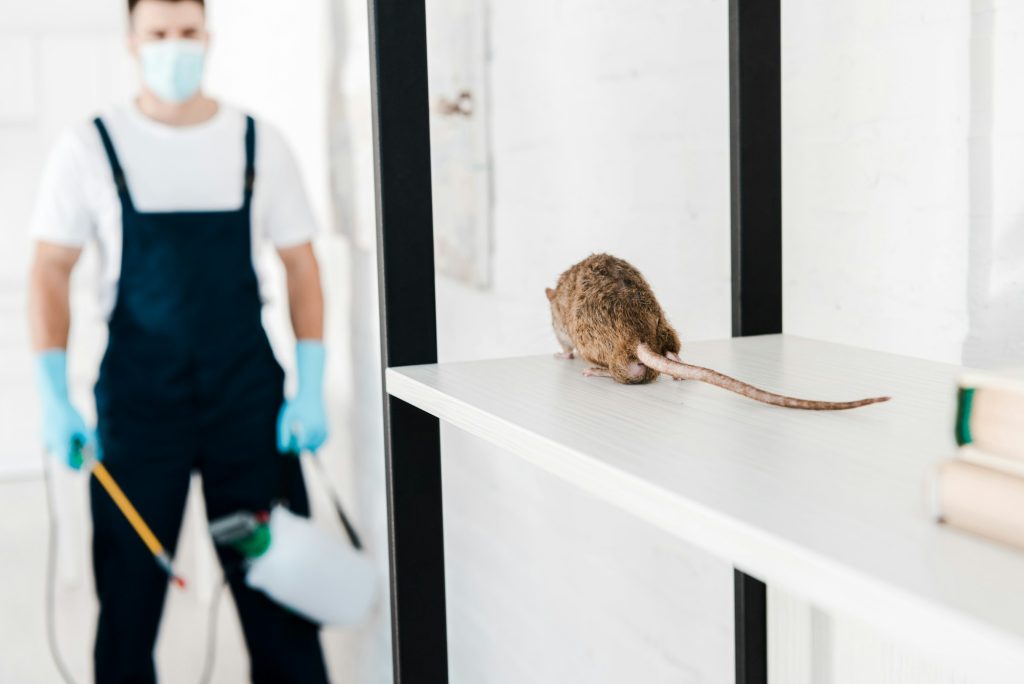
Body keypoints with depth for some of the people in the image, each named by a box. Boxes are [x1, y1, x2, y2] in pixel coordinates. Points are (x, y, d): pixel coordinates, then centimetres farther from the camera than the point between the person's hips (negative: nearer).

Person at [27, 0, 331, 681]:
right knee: (129, 590, 6)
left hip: (248, 397, 1)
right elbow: (50, 272, 3)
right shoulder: (89, 148, 1)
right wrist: (55, 397, -8)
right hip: (136, 404, 0)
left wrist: (310, 391, -3)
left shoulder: (259, 142, 4)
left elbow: (301, 266, 5)